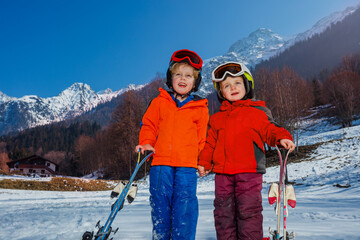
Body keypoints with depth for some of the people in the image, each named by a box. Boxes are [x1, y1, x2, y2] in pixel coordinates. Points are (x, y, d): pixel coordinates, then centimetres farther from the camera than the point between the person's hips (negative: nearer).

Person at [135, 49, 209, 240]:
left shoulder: (200, 108, 9)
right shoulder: (159, 102, 10)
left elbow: (201, 137, 13)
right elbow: (148, 125, 15)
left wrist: (202, 160, 7)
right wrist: (146, 143, -2)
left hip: (187, 165, -1)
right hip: (161, 162, 1)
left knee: (185, 204, -1)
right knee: (160, 203, 7)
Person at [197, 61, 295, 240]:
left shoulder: (256, 112, 4)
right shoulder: (217, 118, 15)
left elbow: (269, 130, 1)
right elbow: (210, 142, 19)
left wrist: (281, 138, -19)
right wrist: (204, 162, 15)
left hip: (249, 172, -4)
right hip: (222, 173, 4)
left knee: (248, 211, -1)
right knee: (223, 212, 11)